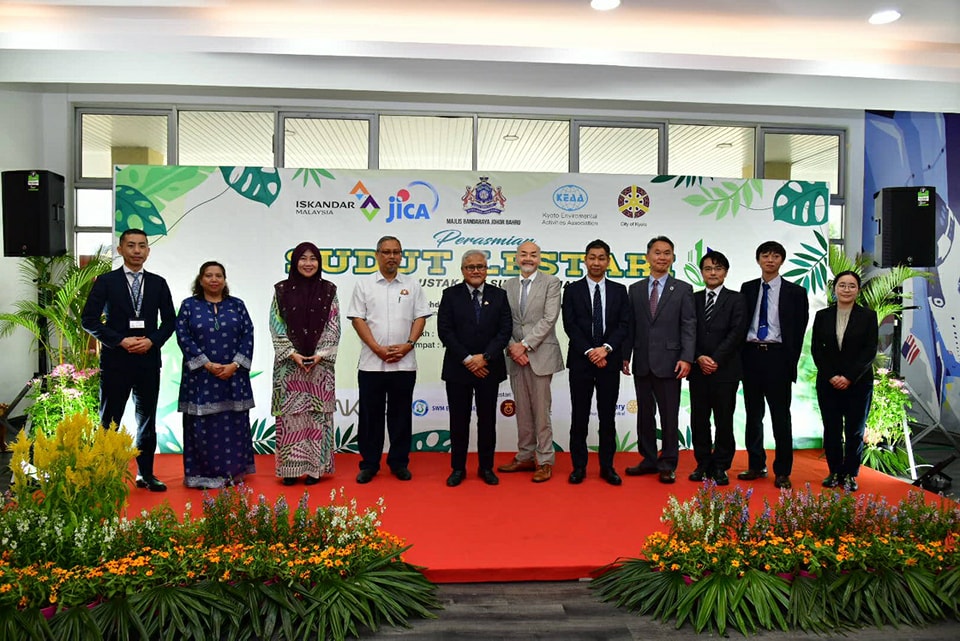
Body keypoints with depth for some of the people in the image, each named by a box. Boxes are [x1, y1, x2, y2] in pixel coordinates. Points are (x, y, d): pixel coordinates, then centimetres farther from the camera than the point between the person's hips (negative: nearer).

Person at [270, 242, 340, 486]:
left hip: (320, 363, 0)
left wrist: (320, 355, -10)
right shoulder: (282, 290, 4)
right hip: (289, 363, 0)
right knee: (290, 414, 1)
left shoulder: (328, 290, 5)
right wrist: (293, 354, -10)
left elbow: (333, 327, 1)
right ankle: (290, 467, 9)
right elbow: (276, 326, 0)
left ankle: (315, 466, 11)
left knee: (317, 414, 2)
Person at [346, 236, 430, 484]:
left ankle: (399, 463, 19)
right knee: (370, 415, 6)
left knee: (401, 415, 8)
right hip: (371, 363, -1)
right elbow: (357, 319, -1)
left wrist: (408, 345, -10)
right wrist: (378, 349, -11)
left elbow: (420, 317, 5)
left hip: (404, 363, 1)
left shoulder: (412, 285, 8)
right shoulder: (364, 285, 5)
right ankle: (369, 464, 16)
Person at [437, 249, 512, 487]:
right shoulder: (451, 295, 1)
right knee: (459, 420, 6)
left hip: (489, 367, 1)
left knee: (487, 419, 8)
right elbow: (444, 331, -6)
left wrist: (484, 357, -12)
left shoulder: (499, 295, 5)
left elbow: (504, 331, -1)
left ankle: (486, 467, 21)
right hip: (458, 368, -1)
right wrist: (467, 359, -13)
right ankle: (458, 468, 18)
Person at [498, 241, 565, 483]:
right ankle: (525, 457, 21)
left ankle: (545, 461, 8)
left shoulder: (551, 282, -1)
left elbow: (549, 318, -10)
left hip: (540, 354, -4)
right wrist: (512, 347, -7)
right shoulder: (508, 286, 13)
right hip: (515, 355, 5)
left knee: (541, 410, -1)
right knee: (522, 411, 11)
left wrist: (525, 344, -14)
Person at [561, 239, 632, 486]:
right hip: (580, 361, -1)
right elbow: (570, 326, -3)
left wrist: (606, 348, -14)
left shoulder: (619, 291, 9)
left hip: (610, 361, 1)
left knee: (608, 417, 7)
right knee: (579, 416, 4)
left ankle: (607, 466, 17)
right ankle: (579, 466, 14)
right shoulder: (572, 290, 4)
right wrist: (589, 352, -13)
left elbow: (624, 324, 0)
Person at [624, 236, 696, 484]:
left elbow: (689, 326, -4)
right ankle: (648, 459, 23)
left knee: (669, 415, 3)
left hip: (668, 362, -3)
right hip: (642, 362, 3)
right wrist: (624, 355, 2)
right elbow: (630, 325, 10)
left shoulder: (683, 289, 3)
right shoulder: (635, 289, 11)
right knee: (644, 413, 11)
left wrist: (686, 358, -14)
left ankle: (667, 465, 14)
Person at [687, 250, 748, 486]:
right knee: (699, 419, 6)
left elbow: (737, 333, -7)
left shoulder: (735, 299, 3)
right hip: (698, 369, 3)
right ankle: (703, 464, 17)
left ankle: (720, 467, 14)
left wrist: (716, 359, -13)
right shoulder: (693, 299, 11)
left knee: (724, 420, 3)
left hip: (725, 369, -3)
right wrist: (699, 358, -10)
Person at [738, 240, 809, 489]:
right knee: (753, 414, 10)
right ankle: (756, 466, 22)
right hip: (750, 355, 3)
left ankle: (782, 472, 10)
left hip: (777, 357, -3)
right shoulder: (747, 289, 11)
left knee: (781, 417, 1)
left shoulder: (795, 292, 2)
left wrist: (790, 364, -7)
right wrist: (741, 356, 2)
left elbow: (798, 331, 0)